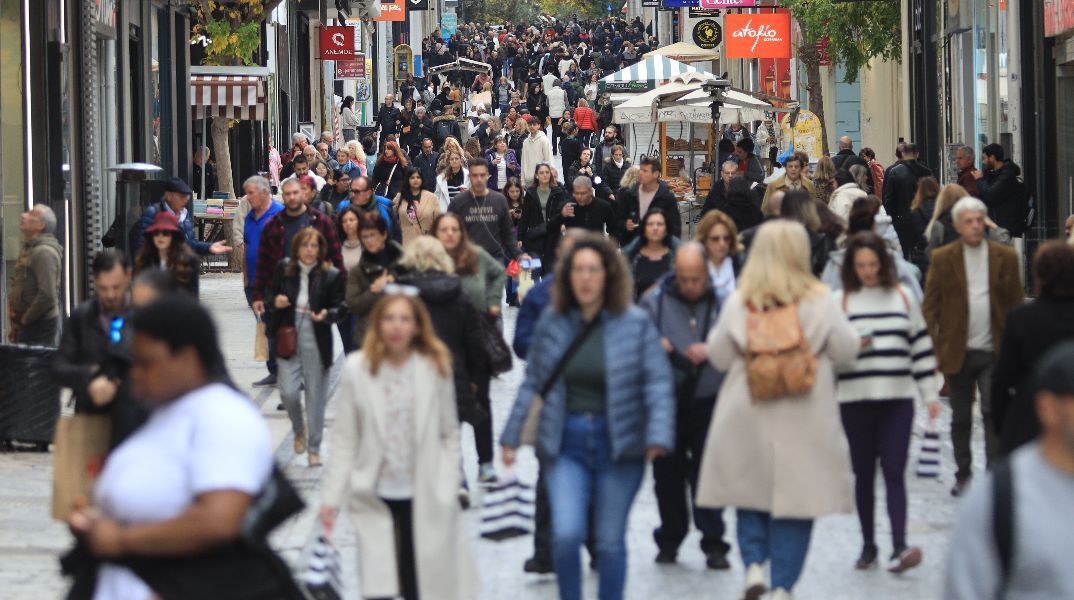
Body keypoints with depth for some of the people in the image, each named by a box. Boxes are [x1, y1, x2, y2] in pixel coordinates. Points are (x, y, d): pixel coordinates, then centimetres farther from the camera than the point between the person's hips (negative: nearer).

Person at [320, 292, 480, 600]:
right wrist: (332, 496, -3)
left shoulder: (436, 367, -1)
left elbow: (449, 435, 4)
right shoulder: (357, 369, -4)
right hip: (376, 497, 0)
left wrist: (446, 488, -3)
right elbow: (344, 439, -1)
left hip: (423, 497, 0)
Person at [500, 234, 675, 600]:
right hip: (566, 444, 1)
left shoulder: (636, 323, -4)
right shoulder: (552, 322, 2)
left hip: (618, 444, -1)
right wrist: (512, 435, 9)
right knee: (566, 534, -14)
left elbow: (658, 384, -8)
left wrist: (659, 435, -21)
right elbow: (532, 384, 9)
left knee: (610, 540, 7)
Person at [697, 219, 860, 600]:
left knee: (750, 496, 16)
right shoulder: (819, 303, -8)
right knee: (795, 499, 5)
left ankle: (754, 564, -2)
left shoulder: (738, 303, -4)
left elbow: (718, 357, 3)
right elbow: (845, 351, -1)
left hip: (747, 418, 1)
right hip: (805, 423, -1)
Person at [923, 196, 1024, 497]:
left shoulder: (1005, 257, 4)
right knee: (960, 417, 11)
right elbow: (930, 306, 4)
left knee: (993, 413, -10)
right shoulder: (942, 259, 3)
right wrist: (934, 347, -3)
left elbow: (1016, 304, 6)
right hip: (958, 352, 1)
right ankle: (963, 474, 24)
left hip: (994, 351, -1)